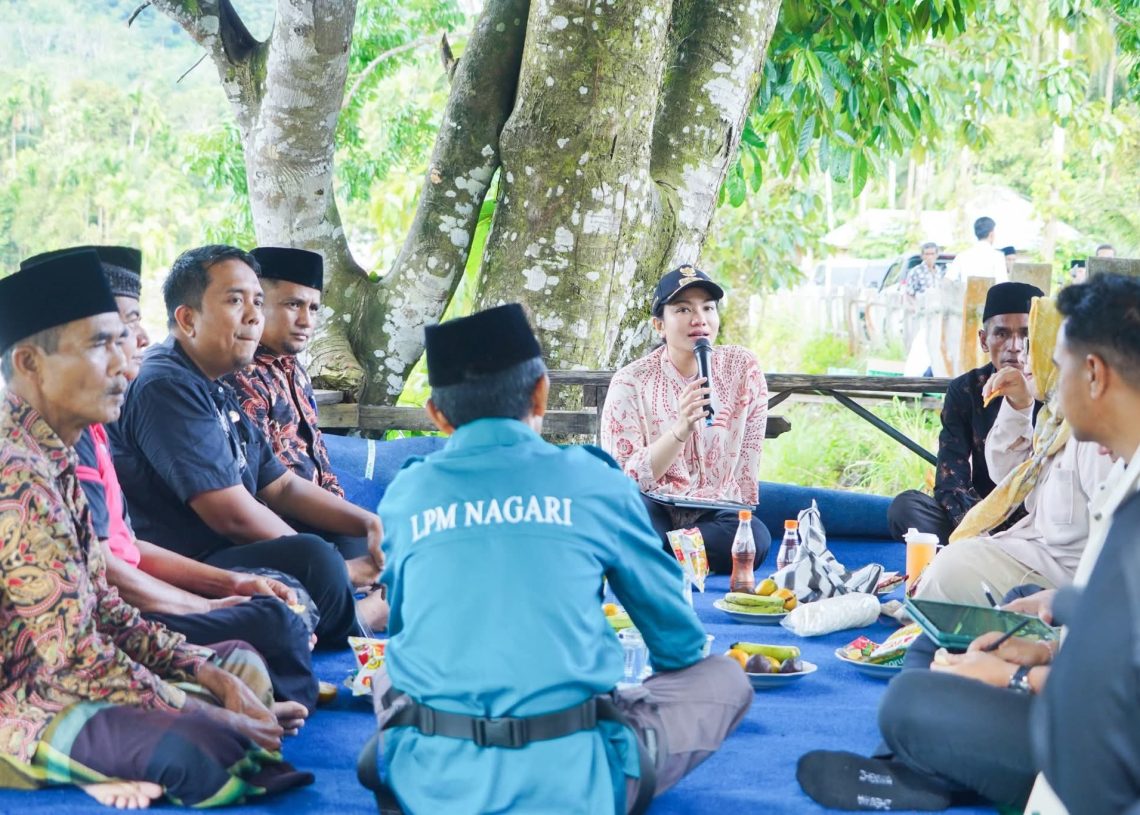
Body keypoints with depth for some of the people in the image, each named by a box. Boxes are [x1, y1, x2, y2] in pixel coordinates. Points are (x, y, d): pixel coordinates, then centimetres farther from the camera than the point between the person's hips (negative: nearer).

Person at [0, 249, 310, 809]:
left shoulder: (48, 455, 8)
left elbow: (102, 608, 12)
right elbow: (76, 659, -24)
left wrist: (213, 677, 3)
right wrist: (209, 717, -15)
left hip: (53, 674, 10)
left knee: (242, 664, 21)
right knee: (211, 749, -31)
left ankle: (123, 765, 5)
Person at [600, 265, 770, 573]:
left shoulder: (743, 369, -1)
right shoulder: (631, 382, -9)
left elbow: (747, 461, 6)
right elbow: (625, 481, -15)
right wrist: (681, 430, -27)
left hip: (715, 512, 4)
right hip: (652, 509, -4)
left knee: (755, 537, -32)